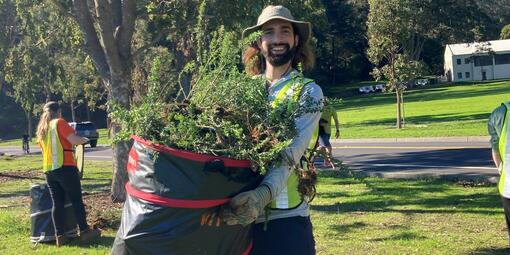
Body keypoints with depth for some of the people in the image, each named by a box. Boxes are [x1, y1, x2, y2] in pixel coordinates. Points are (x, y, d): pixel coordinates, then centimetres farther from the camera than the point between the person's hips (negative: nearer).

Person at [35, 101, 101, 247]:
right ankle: (85, 232, 4)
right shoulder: (59, 122, -4)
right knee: (77, 200, 2)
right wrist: (84, 139, 3)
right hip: (65, 167, -6)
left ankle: (60, 236, 5)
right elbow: (74, 140, -15)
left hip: (48, 170, 6)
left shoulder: (41, 129, 17)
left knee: (57, 203, 6)